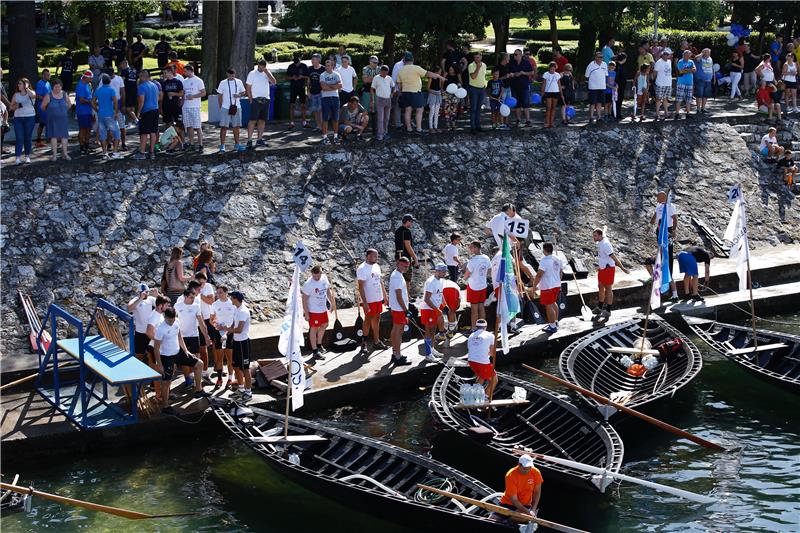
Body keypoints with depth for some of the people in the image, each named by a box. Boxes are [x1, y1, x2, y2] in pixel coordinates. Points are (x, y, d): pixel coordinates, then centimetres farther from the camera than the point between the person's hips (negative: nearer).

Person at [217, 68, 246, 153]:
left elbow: (244, 92, 13)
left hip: (236, 108, 3)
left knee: (236, 127, 10)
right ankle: (222, 146, -4)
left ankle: (236, 145, 19)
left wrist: (239, 95, -9)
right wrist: (220, 107, -3)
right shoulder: (223, 83, -2)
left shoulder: (239, 82, 6)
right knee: (224, 127, -6)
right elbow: (219, 96, 1)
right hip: (225, 108, -3)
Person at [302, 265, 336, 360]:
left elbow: (328, 290, 13)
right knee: (314, 329, 1)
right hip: (313, 310, -8)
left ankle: (319, 344, 41)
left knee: (324, 325, 21)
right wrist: (306, 313, -19)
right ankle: (315, 351, 9)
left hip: (323, 308, 8)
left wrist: (332, 303, 16)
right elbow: (304, 299, -19)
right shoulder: (308, 284, -24)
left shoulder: (324, 278, -4)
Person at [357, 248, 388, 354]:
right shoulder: (362, 269, -16)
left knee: (376, 319, 12)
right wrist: (364, 302, -22)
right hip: (369, 300, -7)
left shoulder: (376, 266, 9)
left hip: (378, 298, 7)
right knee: (368, 320, 1)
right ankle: (364, 343, 11)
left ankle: (376, 342, 19)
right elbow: (361, 287, -18)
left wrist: (385, 295, 15)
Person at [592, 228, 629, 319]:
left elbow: (614, 257, -24)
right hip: (602, 269, 10)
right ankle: (600, 308, 30)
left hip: (608, 269, -10)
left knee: (608, 289, -2)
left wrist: (622, 268, -22)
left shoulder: (605, 244, -24)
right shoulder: (600, 242, 5)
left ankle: (608, 311, 4)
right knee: (600, 287, 18)